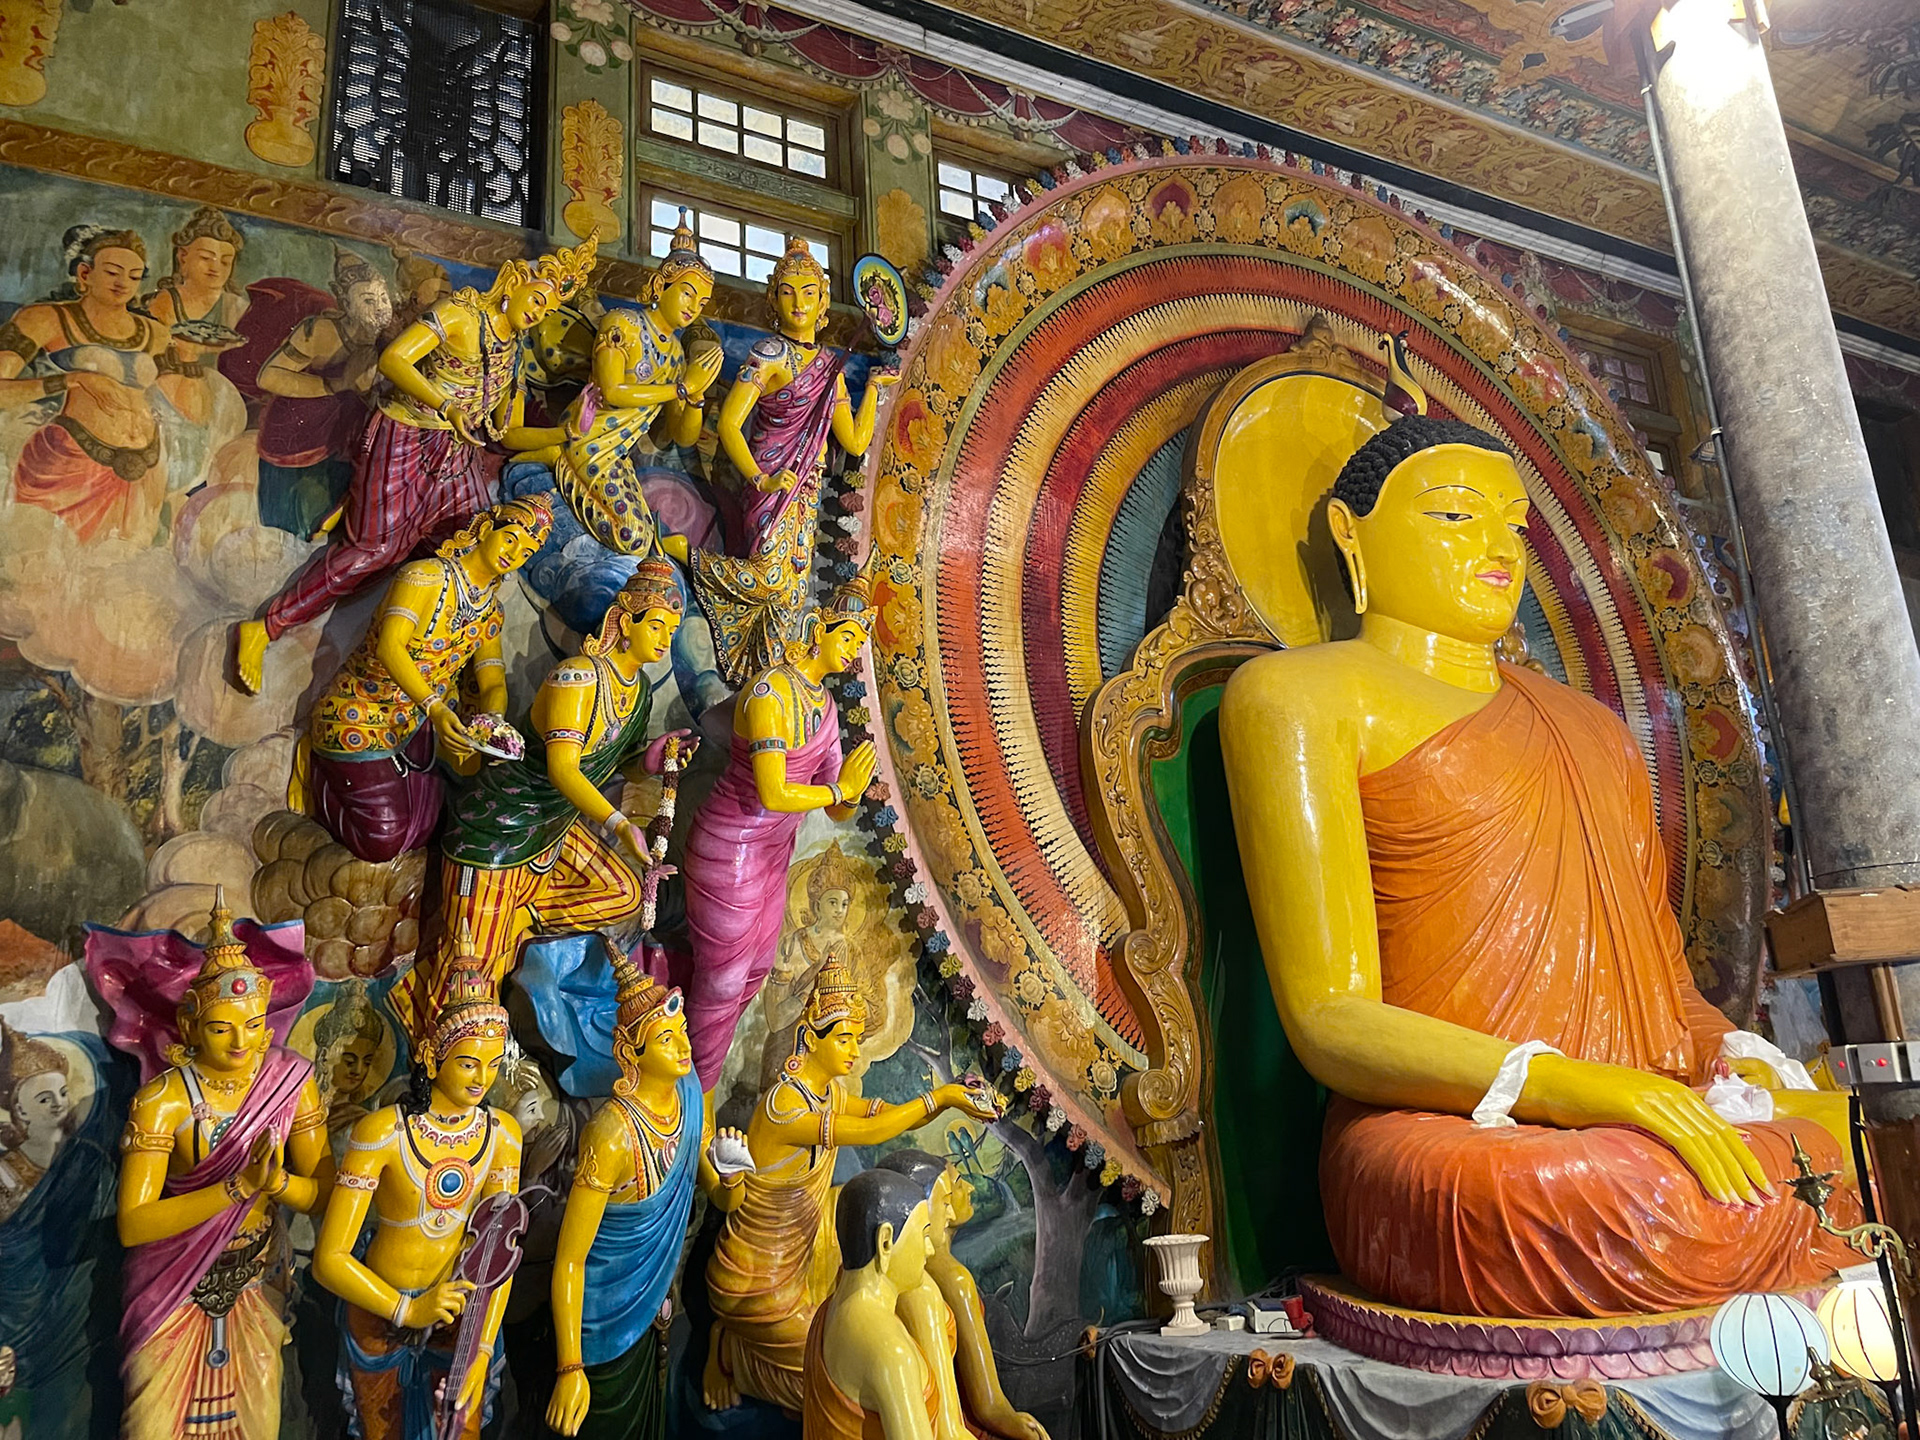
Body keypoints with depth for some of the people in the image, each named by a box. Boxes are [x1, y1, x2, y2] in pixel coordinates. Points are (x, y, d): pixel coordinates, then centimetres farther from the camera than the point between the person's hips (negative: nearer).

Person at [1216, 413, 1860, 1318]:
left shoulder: (1584, 719, 26)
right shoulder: (1301, 691, 3)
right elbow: (1328, 1018, -7)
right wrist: (1567, 1086, -20)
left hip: (1651, 1120, 7)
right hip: (1447, 1136, -6)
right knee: (1660, 1208, -34)